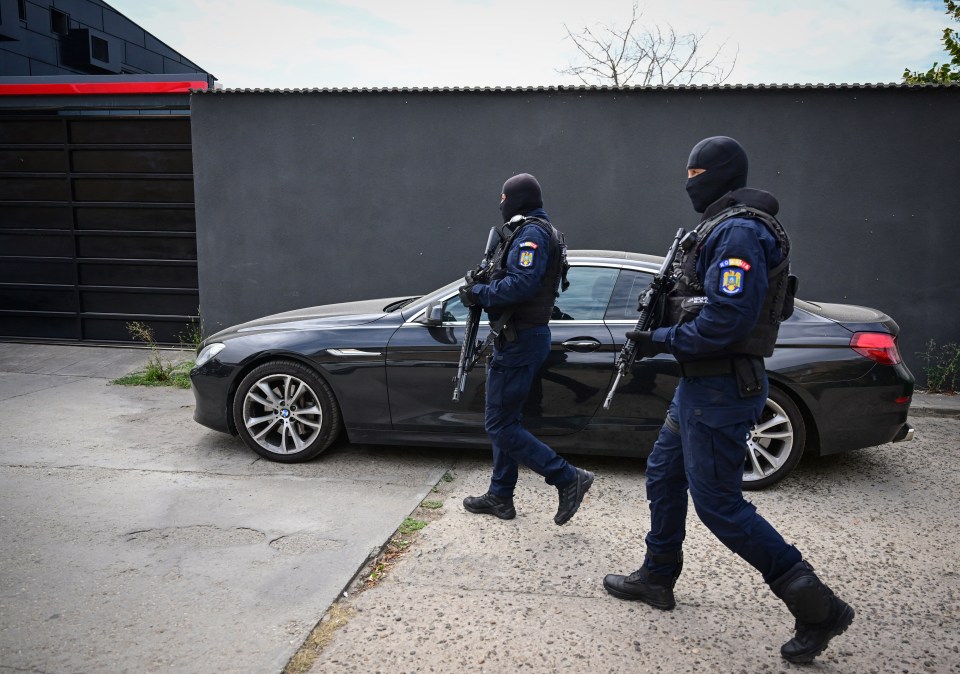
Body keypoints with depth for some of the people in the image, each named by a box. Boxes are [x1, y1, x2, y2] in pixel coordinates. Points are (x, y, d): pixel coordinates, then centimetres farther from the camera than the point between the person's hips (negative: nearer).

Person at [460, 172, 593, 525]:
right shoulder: (532, 231, 18)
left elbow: (521, 283, -28)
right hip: (522, 336, 11)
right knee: (504, 420, 16)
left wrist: (479, 293, -16)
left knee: (500, 425, -7)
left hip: (520, 340, -11)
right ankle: (500, 496, 27)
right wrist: (482, 290, 6)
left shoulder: (532, 233, -15)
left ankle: (568, 478, -2)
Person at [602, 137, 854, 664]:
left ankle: (818, 608, 5)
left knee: (718, 504, -5)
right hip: (701, 383, 11)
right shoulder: (722, 227, 16)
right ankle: (656, 579, 34)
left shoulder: (739, 231, -18)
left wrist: (662, 341, -16)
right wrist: (666, 306, 4)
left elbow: (727, 319, -27)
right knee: (664, 476, 19)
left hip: (721, 390, -11)